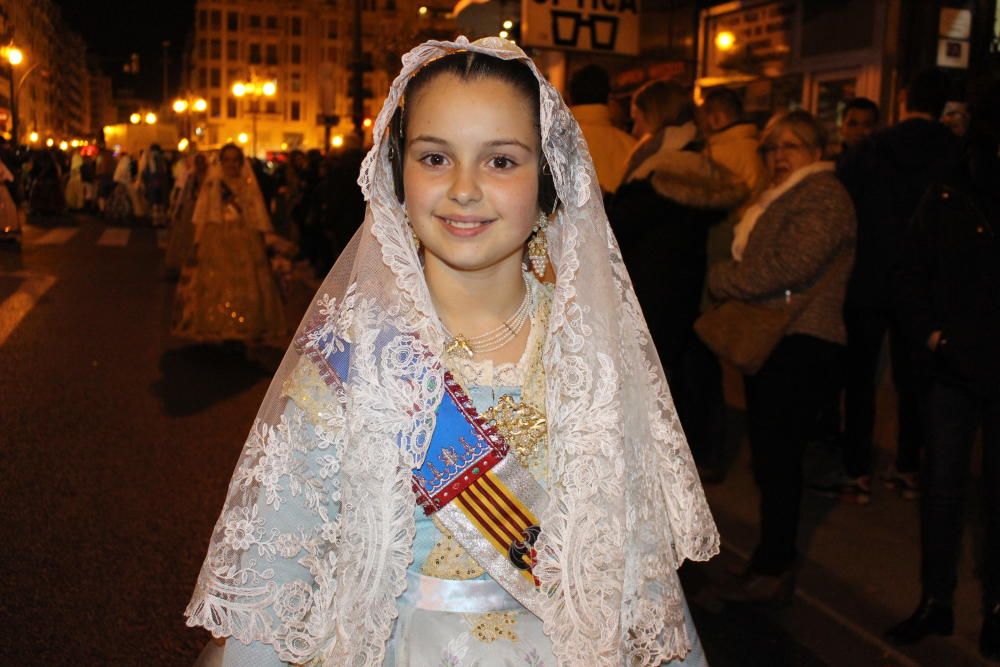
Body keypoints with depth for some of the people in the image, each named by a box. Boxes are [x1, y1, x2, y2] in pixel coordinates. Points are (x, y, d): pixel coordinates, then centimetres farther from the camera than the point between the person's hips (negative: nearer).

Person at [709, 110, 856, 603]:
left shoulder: (824, 196, -9)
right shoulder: (777, 197, 22)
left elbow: (787, 265, -21)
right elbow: (749, 261, 21)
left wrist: (719, 281, -11)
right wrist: (727, 286, 0)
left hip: (800, 344, -9)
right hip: (768, 339, 9)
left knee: (777, 456, -5)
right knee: (771, 455, 13)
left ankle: (773, 570, 6)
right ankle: (777, 557, 24)